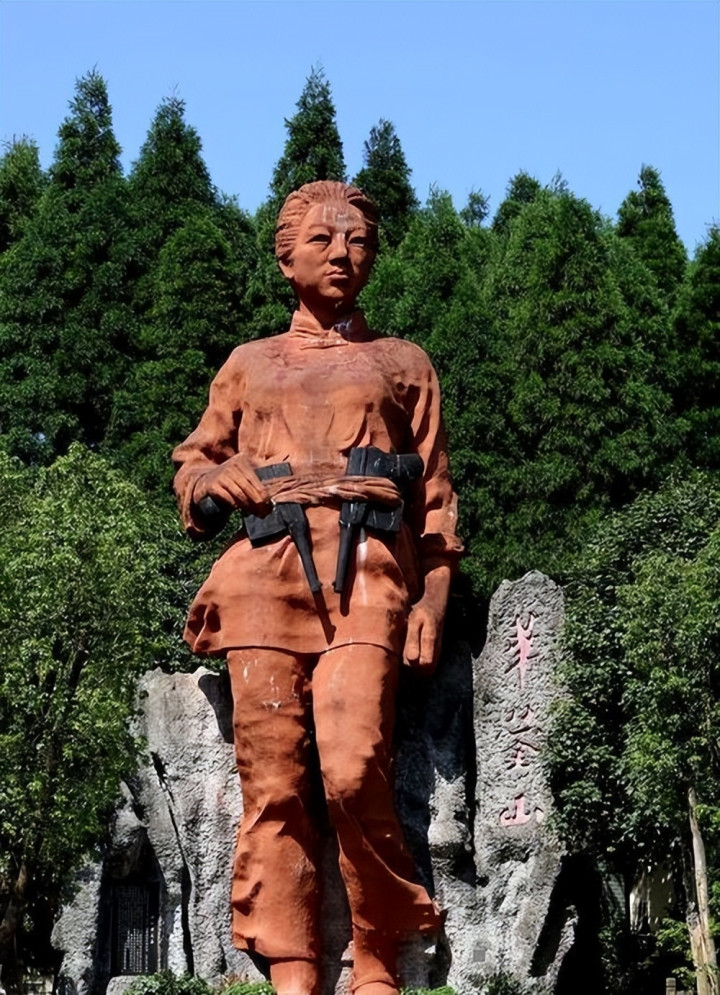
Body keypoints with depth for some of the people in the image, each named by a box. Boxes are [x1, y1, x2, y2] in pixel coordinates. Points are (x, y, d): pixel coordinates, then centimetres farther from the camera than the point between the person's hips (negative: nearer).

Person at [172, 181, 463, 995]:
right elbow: (193, 460, 28)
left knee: (353, 770, -19)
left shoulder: (402, 363, 21)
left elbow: (435, 493, 16)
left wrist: (432, 597, 4)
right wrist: (214, 480, 3)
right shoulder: (249, 365, 24)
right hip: (266, 571, 2)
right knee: (273, 781, -7)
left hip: (366, 570, -2)